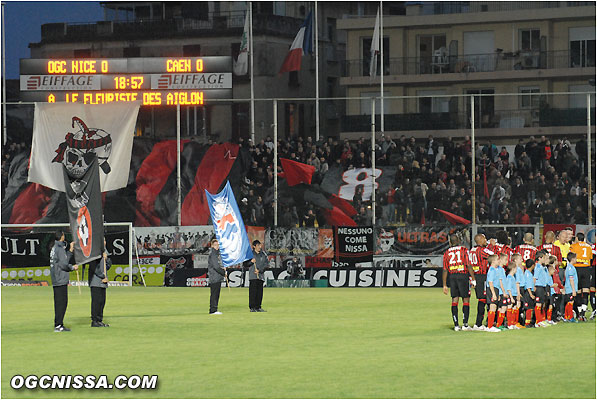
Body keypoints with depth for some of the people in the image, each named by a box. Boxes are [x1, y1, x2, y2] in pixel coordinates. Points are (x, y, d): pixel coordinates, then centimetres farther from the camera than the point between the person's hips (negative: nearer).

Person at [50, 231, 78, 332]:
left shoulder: (54, 248, 16)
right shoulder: (60, 248, -13)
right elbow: (63, 264, -18)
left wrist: (70, 250, 22)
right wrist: (73, 268, -2)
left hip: (55, 281, 10)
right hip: (61, 280, -10)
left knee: (59, 302, 12)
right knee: (62, 302, -9)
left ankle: (58, 325, 14)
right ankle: (58, 325, -12)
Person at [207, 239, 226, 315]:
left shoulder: (218, 254, 19)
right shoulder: (212, 254, -11)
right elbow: (216, 266, -18)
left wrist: (223, 269, 5)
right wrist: (223, 272, -9)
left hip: (218, 278, 9)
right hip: (214, 278, -9)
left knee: (216, 294, 10)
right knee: (214, 294, -9)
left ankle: (214, 310, 13)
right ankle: (213, 310, -10)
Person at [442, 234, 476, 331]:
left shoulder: (447, 253, 10)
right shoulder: (464, 250, -1)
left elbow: (445, 270, 10)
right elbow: (469, 266, -8)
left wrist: (445, 285, 14)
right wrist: (473, 279, -4)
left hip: (452, 276, 3)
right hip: (463, 276, -3)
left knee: (454, 301, 5)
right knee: (466, 300, 2)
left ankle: (456, 325, 3)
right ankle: (465, 324, -2)